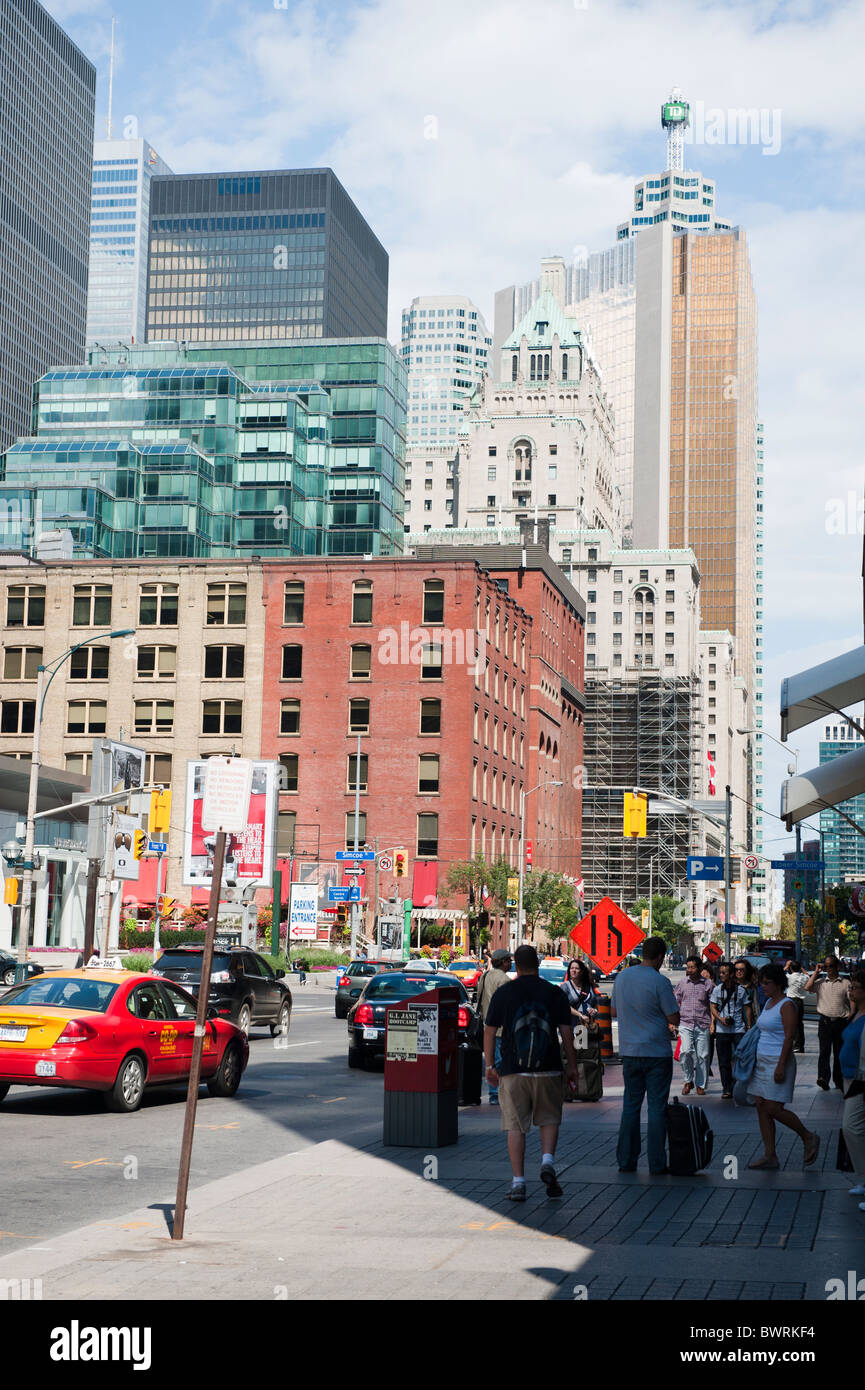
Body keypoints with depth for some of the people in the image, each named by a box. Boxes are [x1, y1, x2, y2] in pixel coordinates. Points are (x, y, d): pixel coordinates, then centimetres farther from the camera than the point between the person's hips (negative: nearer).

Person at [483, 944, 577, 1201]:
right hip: (548, 1069, 0)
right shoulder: (554, 993, 2)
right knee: (549, 1119, 17)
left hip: (512, 1070, 0)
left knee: (516, 1126, 5)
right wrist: (571, 1066, 10)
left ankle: (518, 1182, 0)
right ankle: (548, 1161, -6)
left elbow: (489, 1031, 3)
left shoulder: (503, 993, 2)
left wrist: (490, 1066, 12)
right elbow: (566, 1032, 1)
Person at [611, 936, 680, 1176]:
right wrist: (669, 1023, 10)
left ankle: (626, 1162, 11)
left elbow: (614, 1011, 14)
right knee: (657, 1107, 1)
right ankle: (657, 1163, 2)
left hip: (629, 1052, 5)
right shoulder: (659, 981, -14)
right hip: (657, 1052, -5)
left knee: (631, 1105, 11)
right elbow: (674, 1018, -11)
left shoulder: (622, 977, 4)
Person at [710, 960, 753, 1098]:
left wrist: (749, 1026, 4)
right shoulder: (717, 990, 5)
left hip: (738, 1029, -1)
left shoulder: (740, 990, 2)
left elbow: (747, 1008, 9)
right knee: (724, 1061, 2)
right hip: (722, 1030, 1)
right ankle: (727, 1089, 8)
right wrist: (720, 1019, -13)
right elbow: (713, 1007, 5)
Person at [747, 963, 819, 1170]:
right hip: (762, 1062, 9)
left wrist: (781, 1066, -22)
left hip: (779, 1061, -9)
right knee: (762, 1108, 5)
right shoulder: (768, 1003, 15)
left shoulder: (786, 1005, -12)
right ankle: (770, 1156, 7)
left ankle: (808, 1138, 10)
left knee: (774, 1109, -10)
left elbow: (789, 1037, -17)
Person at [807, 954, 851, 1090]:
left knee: (839, 1053, 6)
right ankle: (823, 1078, -29)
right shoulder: (820, 983, 11)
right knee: (824, 1051, -15)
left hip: (841, 1022, 0)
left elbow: (852, 1001, 6)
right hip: (824, 1021, 0)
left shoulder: (845, 983, 8)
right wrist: (816, 972, 1)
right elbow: (808, 987, -6)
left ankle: (839, 1083, 14)